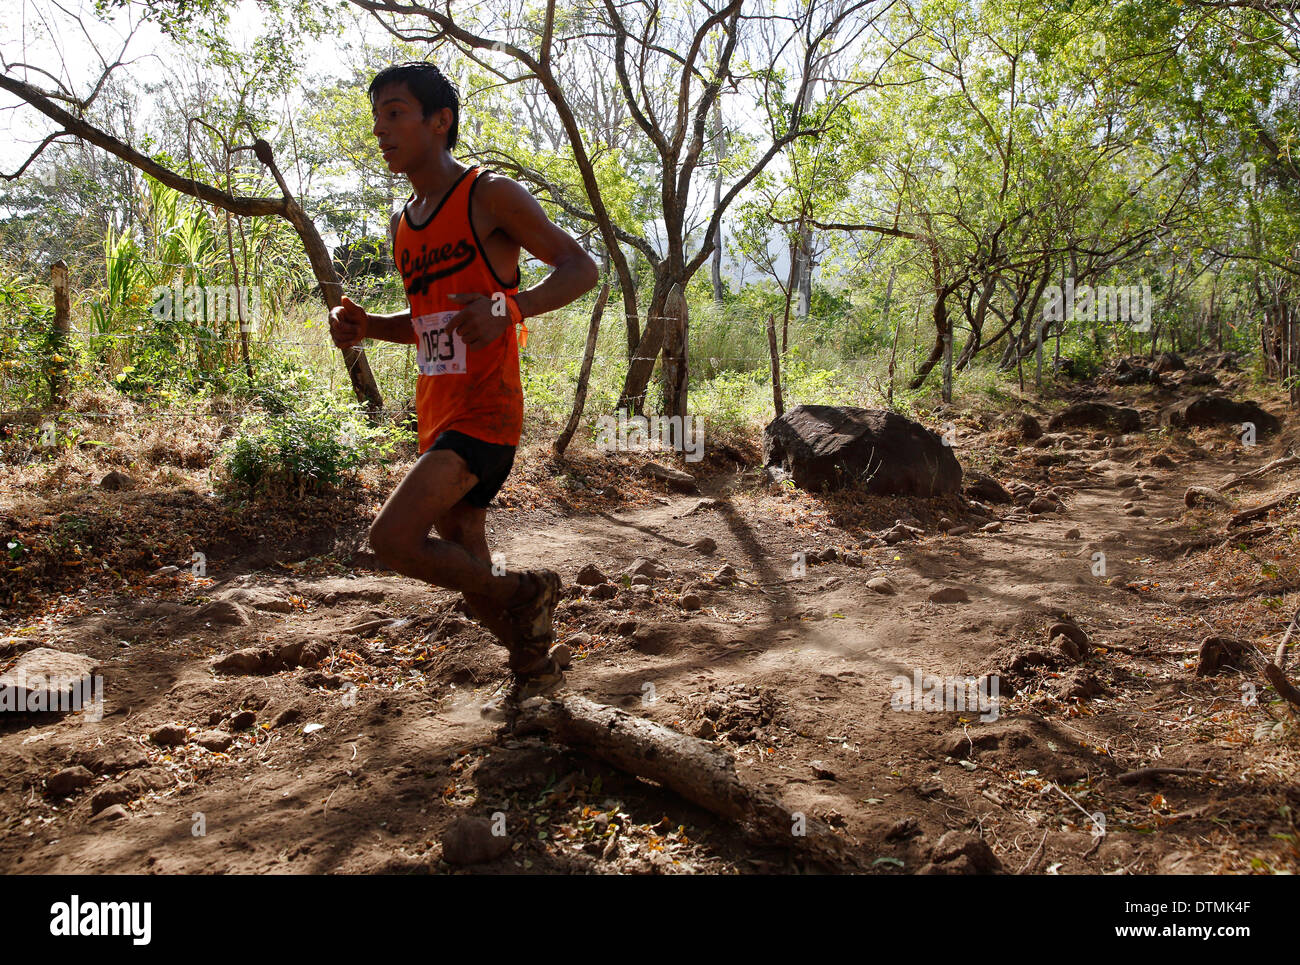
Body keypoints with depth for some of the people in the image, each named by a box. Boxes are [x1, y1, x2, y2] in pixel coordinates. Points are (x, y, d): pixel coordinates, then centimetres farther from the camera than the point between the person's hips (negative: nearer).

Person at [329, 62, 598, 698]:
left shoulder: (490, 196, -7)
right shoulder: (404, 225, 16)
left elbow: (580, 268, -8)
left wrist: (509, 308, -25)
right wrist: (366, 327, 6)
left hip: (484, 412, -8)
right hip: (437, 414, 8)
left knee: (392, 537, -21)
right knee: (467, 568, 14)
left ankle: (526, 594, 1)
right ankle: (535, 669, 36)